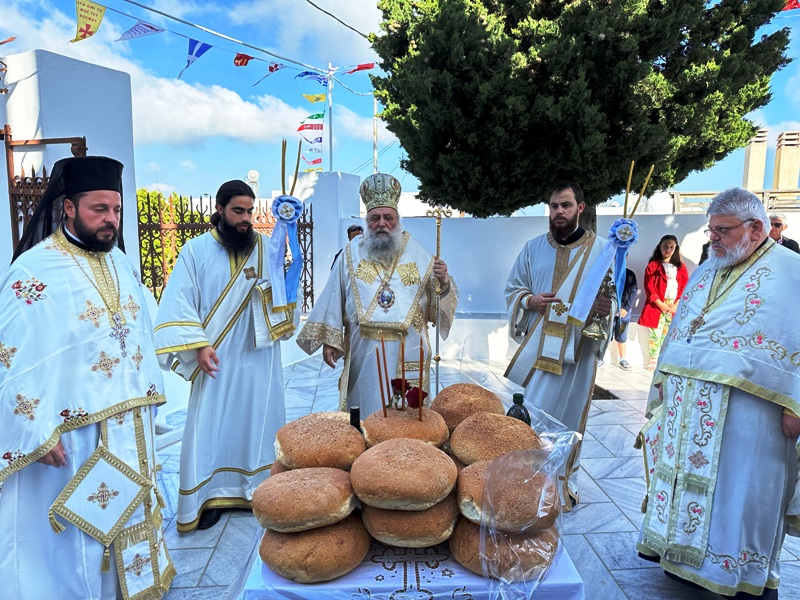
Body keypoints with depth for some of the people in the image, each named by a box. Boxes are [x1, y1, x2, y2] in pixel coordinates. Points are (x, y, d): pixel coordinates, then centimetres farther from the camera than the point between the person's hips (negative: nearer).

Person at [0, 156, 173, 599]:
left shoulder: (120, 264, 7)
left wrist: (149, 394, 12)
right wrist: (39, 433, -16)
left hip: (129, 430, 7)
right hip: (75, 438, -7)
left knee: (128, 512, 21)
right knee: (81, 532, 8)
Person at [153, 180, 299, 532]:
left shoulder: (267, 248, 3)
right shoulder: (196, 250, -1)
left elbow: (283, 296, -4)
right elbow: (180, 303, -4)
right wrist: (199, 344, -13)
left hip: (259, 357, 2)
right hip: (217, 359, -1)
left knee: (260, 422, 10)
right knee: (211, 427, 4)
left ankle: (261, 489, 24)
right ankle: (211, 496, 19)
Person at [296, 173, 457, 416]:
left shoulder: (417, 253, 3)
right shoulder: (352, 252, 2)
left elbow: (440, 299, 2)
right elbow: (334, 300, 2)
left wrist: (443, 281, -19)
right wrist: (329, 340, 0)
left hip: (407, 357, 0)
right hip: (364, 355, 0)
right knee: (365, 410, 11)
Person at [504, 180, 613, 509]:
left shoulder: (601, 249, -2)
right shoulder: (533, 248, 7)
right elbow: (512, 289, 11)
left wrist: (609, 306, -26)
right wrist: (530, 301, -11)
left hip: (577, 347, -2)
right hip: (538, 345, 2)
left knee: (568, 415, 7)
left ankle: (564, 482, 25)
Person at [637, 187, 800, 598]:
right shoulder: (703, 272, 15)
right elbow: (677, 330, 20)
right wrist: (664, 377, 16)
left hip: (745, 409, -6)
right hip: (687, 404, 6)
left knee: (741, 492, 2)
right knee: (685, 478, 12)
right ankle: (685, 560, 28)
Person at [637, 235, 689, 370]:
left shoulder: (681, 267, 14)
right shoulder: (653, 265, 4)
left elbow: (685, 287, 8)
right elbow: (649, 287, -3)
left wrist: (677, 304, -6)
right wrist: (661, 304, -11)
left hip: (675, 307, 3)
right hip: (657, 306, -3)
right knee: (655, 335, -6)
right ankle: (653, 361, 2)